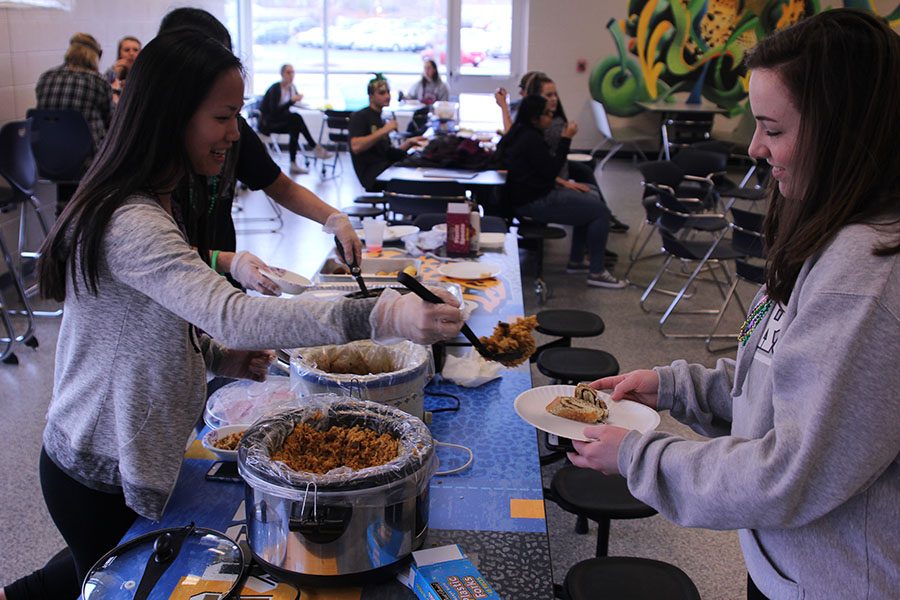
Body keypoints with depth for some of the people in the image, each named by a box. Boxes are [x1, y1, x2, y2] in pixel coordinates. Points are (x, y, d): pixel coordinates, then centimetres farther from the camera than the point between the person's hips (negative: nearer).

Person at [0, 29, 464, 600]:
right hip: (102, 475, -9)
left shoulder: (153, 204, 4)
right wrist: (382, 316, -51)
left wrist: (219, 355, -5)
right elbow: (232, 315, -43)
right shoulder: (130, 224, -30)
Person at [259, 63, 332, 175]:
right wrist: (291, 101, -32)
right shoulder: (275, 88, -18)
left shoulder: (292, 87, 5)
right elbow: (274, 111, -26)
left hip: (280, 121, 7)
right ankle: (316, 148, -25)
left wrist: (297, 98, -14)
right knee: (296, 117, -27)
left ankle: (293, 165, -27)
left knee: (295, 128, -25)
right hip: (267, 122, -7)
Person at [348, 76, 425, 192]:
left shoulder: (380, 120, 25)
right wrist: (383, 131, -18)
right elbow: (356, 147, -18)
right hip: (370, 173, -8)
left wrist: (408, 143, 7)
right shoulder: (359, 117, 0)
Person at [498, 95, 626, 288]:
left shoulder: (521, 133, 14)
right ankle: (597, 272, -5)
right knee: (600, 211, -11)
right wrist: (565, 140, -14)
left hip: (533, 193, 11)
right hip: (533, 203, -11)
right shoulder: (531, 139, -20)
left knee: (592, 197, 21)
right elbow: (551, 169, -17)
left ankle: (576, 261, 23)